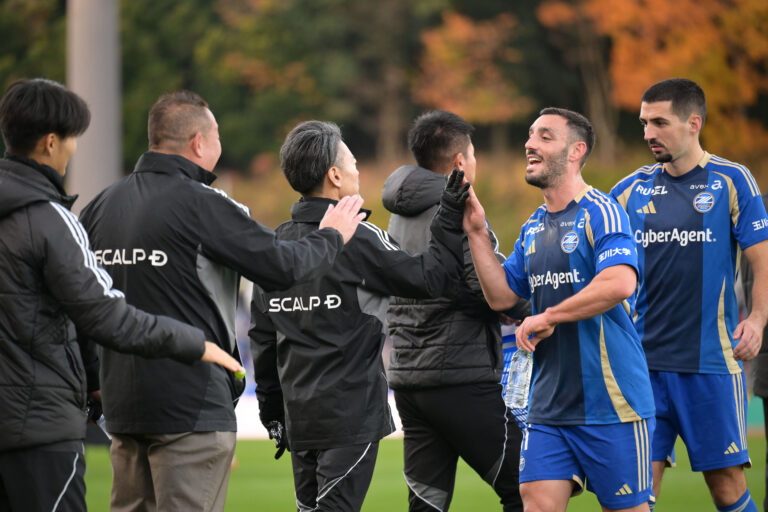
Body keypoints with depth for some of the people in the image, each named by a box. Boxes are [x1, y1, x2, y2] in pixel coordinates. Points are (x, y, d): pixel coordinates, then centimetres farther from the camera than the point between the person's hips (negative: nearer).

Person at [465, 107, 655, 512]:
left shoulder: (600, 212, -10)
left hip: (609, 402, -7)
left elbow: (620, 283, -26)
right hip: (548, 405, 7)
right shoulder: (533, 228, 15)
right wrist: (477, 234, 5)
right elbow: (501, 295, 15)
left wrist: (548, 317, -17)